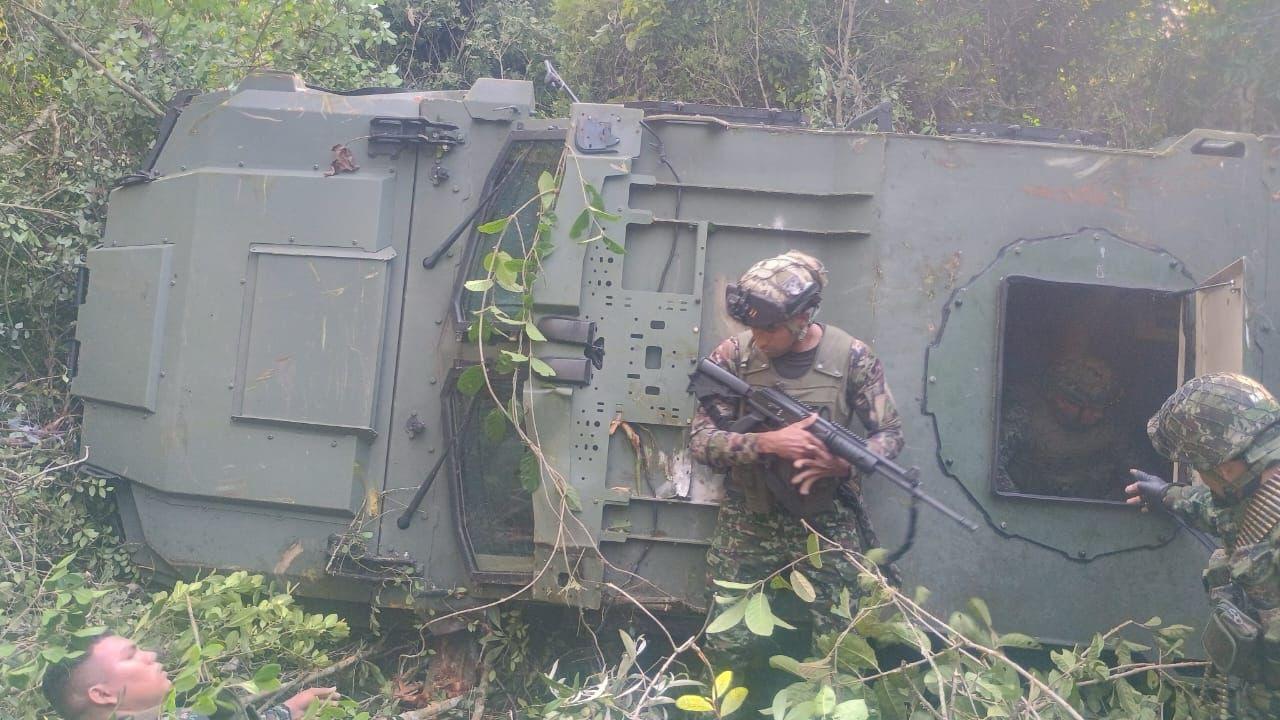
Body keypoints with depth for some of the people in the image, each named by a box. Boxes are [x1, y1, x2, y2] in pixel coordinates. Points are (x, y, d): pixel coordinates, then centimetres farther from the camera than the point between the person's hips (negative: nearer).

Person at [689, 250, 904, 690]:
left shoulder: (851, 356, -8)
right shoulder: (734, 355, -9)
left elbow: (890, 434, -1)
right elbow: (700, 440, -9)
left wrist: (843, 462, -21)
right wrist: (767, 443, -26)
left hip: (829, 525, 0)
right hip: (748, 524, 0)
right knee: (731, 650, 7)